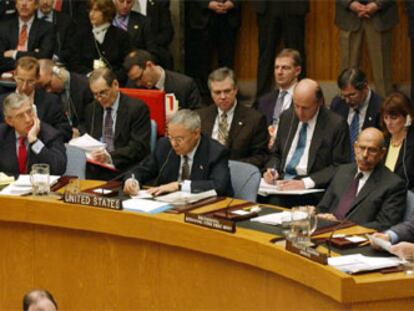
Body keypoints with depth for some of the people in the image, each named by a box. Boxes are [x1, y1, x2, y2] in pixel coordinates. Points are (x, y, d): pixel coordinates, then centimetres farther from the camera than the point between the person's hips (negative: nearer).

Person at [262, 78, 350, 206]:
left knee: (276, 201, -34)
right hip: (282, 183, 6)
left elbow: (339, 166, -7)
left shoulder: (336, 124, -5)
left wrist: (306, 183, -18)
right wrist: (272, 171, 0)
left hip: (311, 190, -6)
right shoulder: (286, 117, 13)